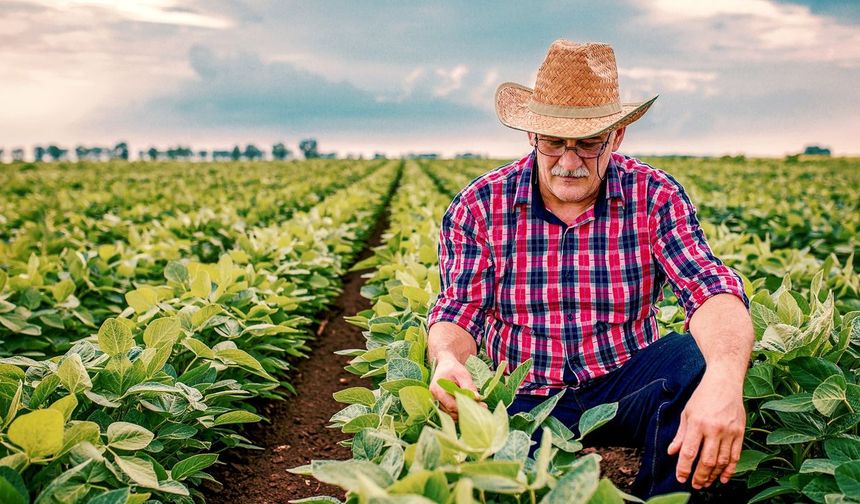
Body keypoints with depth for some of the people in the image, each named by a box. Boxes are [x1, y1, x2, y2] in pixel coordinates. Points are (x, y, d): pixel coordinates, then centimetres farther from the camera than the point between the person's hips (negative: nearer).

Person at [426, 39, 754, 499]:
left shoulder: (655, 196, -7)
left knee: (700, 359, -30)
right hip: (524, 399, 0)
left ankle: (665, 495, -4)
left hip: (625, 384, 1)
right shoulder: (479, 206, -5)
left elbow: (709, 288, -20)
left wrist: (724, 378, -43)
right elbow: (459, 313, -5)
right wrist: (447, 359, -32)